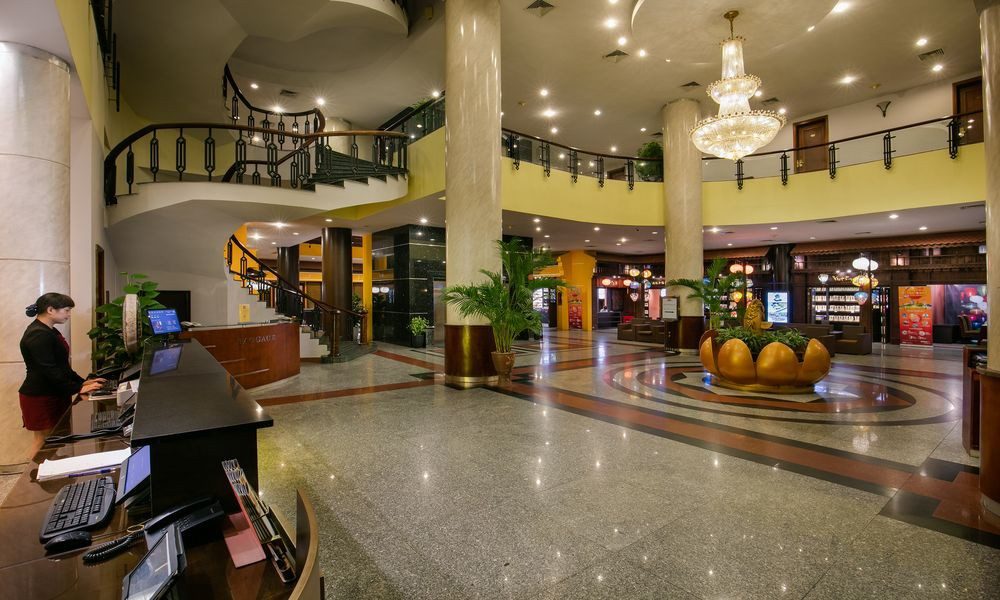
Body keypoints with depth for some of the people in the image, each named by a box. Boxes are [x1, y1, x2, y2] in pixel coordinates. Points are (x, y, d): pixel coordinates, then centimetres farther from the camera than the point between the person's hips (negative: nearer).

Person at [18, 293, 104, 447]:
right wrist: (78, 389, -23)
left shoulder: (49, 331, 13)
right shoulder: (38, 335, -19)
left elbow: (61, 365, 15)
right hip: (41, 398, -9)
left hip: (55, 395, 9)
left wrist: (82, 381, 6)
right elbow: (49, 370, -24)